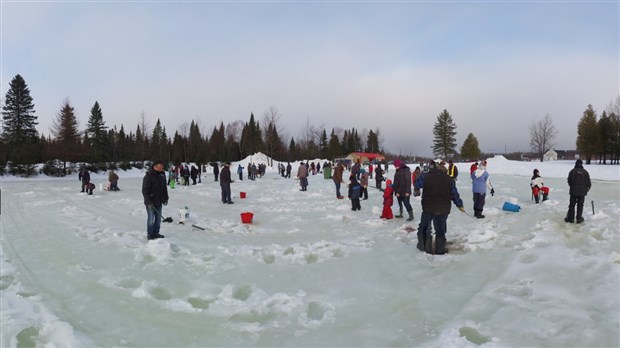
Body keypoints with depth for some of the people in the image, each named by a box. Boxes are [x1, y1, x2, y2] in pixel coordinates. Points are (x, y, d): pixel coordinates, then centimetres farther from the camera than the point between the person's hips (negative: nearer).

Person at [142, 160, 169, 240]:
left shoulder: (162, 175, 6)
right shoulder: (149, 176, -17)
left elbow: (164, 187, 17)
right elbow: (145, 190, -17)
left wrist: (165, 198, 14)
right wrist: (149, 201, -20)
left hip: (159, 201, 7)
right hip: (150, 202, -7)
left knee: (158, 218, 12)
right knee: (151, 219, 0)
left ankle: (156, 233, 23)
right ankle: (150, 235, 12)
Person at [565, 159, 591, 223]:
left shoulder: (572, 171, -6)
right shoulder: (585, 172, 1)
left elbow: (569, 180, -3)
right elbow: (589, 182, 3)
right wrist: (586, 189, 18)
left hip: (573, 191, -2)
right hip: (582, 192, 2)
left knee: (572, 205, 5)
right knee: (580, 205, 8)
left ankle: (570, 218, 7)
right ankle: (579, 218, 10)